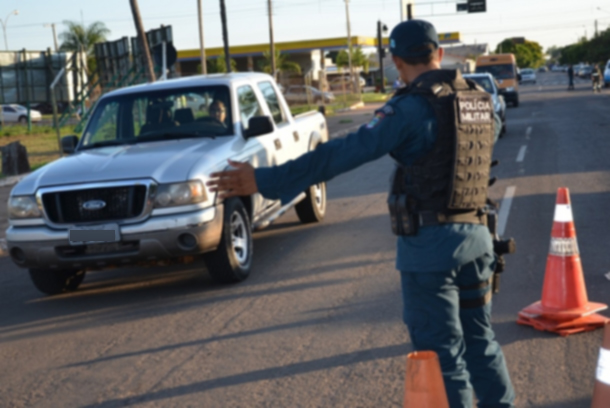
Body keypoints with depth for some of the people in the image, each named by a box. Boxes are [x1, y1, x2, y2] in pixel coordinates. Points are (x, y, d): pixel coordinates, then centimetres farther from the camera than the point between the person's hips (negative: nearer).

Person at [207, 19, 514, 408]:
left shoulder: (414, 107, -16)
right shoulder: (480, 100, 6)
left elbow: (346, 152, -23)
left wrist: (266, 181, -23)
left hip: (431, 244, -7)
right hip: (475, 235, 7)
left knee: (442, 352, 4)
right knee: (480, 340, 19)